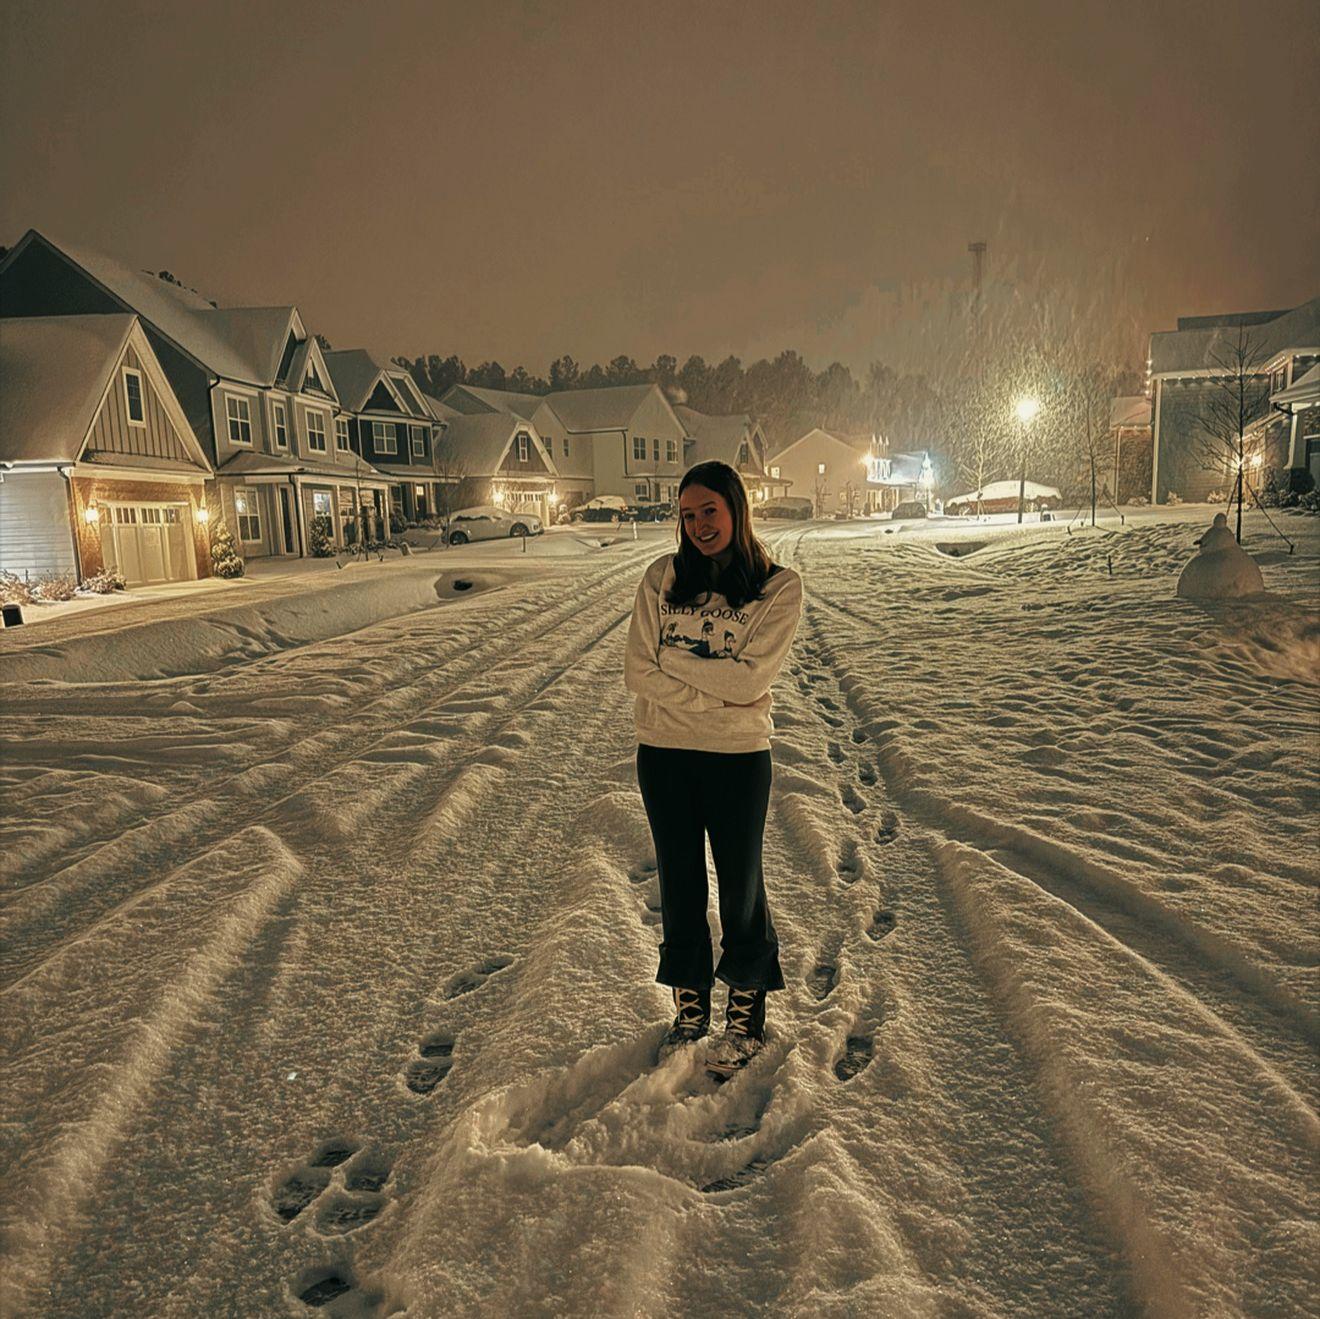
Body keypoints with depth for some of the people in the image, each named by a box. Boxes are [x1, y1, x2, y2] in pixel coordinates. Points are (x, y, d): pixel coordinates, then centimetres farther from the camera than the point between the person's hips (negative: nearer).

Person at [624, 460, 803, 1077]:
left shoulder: (779, 587, -7)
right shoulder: (662, 577, 0)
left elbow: (750, 679, -17)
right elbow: (637, 670, -7)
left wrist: (672, 658, -12)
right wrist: (711, 695, -16)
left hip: (739, 757, -2)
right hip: (663, 754, 3)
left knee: (740, 886, 11)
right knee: (680, 886, 16)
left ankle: (746, 1015, 32)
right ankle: (689, 1007, 36)